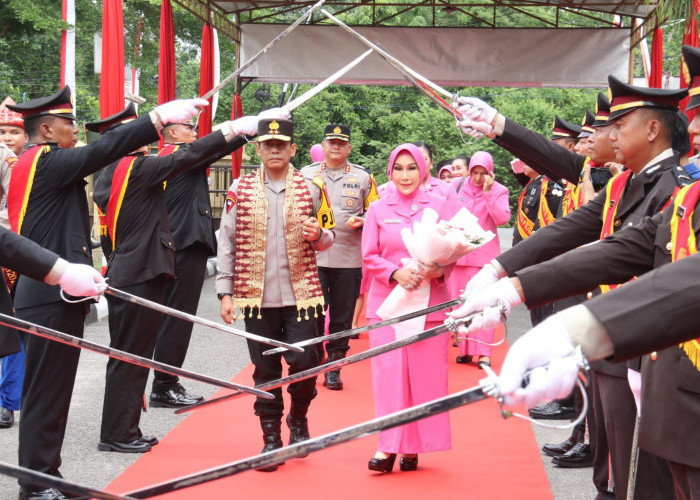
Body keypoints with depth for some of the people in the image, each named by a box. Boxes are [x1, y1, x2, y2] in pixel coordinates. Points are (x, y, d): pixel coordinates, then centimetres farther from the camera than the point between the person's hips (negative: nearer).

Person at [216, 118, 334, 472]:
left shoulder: (311, 188, 4)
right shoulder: (240, 189, 3)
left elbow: (327, 239, 12)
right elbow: (226, 243, 4)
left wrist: (317, 234, -12)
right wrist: (225, 293, -1)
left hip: (301, 294, 0)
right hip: (257, 296, 0)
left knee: (304, 363, -3)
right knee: (265, 370, 5)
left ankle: (298, 418, 26)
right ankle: (271, 439, 18)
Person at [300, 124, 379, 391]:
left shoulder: (363, 177, 8)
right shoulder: (306, 174, 10)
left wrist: (362, 221, -8)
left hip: (349, 258, 0)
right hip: (313, 256, 0)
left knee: (343, 316, 5)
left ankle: (333, 368, 16)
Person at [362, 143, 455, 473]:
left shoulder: (439, 206, 5)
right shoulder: (378, 210, 6)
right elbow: (369, 257, 4)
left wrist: (436, 270, -17)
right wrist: (396, 273, -14)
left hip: (429, 302, 0)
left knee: (426, 375, 0)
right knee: (388, 373, -4)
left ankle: (413, 447, 10)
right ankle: (389, 446, 1)